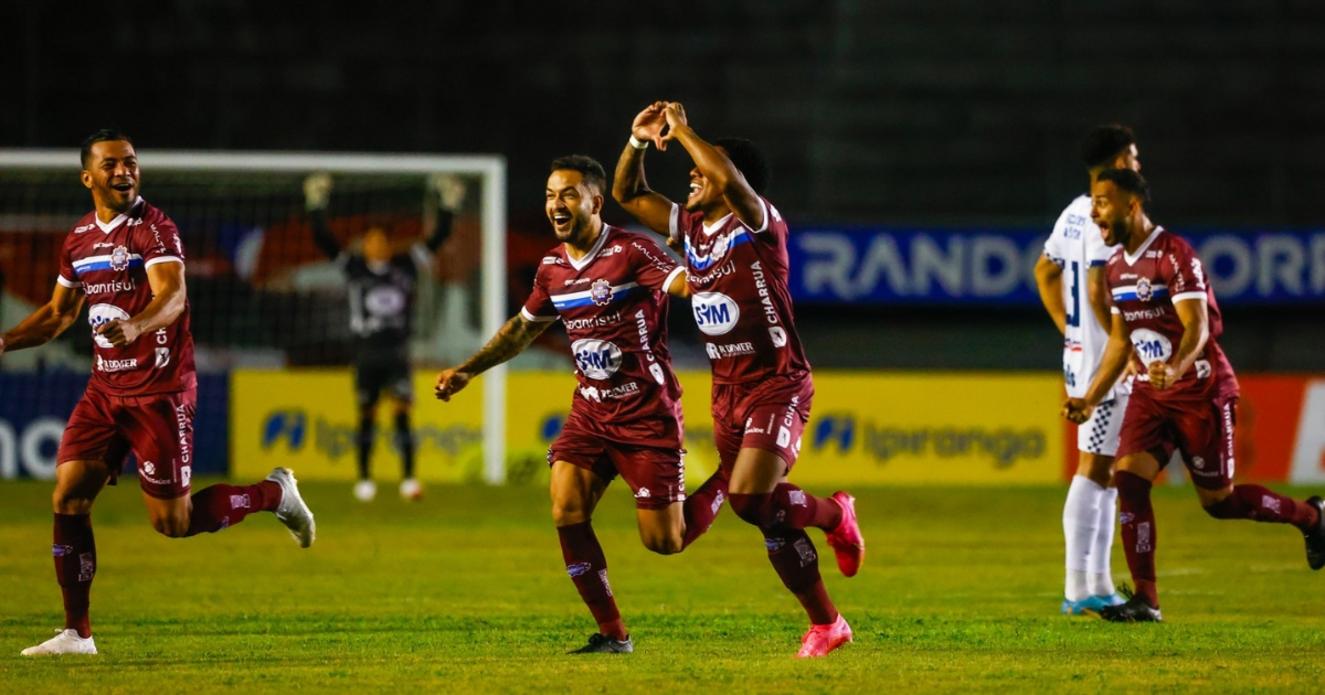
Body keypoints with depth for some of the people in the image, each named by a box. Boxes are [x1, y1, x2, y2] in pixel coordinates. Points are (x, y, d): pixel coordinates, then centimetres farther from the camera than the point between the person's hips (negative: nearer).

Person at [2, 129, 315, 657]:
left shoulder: (154, 228, -12)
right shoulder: (80, 239, 10)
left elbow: (173, 296, -28)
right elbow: (59, 313, 24)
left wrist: (136, 326, -49)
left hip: (160, 391, -6)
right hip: (104, 390, 6)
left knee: (172, 523, -4)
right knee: (68, 500, -5)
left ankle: (274, 494, 20)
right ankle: (77, 633, 2)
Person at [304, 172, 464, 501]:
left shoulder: (406, 265, 7)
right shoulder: (353, 267, 3)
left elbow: (435, 238, 7)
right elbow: (324, 240, -3)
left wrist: (447, 207, -2)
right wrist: (317, 208, -11)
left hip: (397, 353, 0)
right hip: (366, 353, 0)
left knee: (403, 411, -11)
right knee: (366, 415, 6)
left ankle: (408, 478, -13)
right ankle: (364, 479, 15)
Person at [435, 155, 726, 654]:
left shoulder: (630, 252, -15)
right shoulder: (552, 267, 5)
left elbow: (688, 285, -30)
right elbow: (524, 327, 23)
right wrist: (467, 371, 22)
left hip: (647, 412, -6)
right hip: (591, 409, 6)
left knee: (662, 541, -6)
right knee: (567, 513, -13)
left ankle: (727, 484, 24)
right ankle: (612, 634, -2)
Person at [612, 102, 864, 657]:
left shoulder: (757, 225, -12)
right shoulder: (689, 227, 9)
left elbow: (730, 178, -33)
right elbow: (628, 194, 19)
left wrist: (682, 130, -20)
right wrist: (638, 141, 2)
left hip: (777, 386, -7)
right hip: (727, 391, 8)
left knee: (750, 498, -22)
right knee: (772, 522, 6)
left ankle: (835, 515, 7)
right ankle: (826, 624, 16)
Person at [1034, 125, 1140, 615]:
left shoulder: (1075, 213, 12)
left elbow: (1044, 271, 21)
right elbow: (1098, 291, -24)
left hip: (1079, 352, 10)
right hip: (1105, 360, -10)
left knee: (1106, 469, 14)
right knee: (1094, 468, -7)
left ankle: (1099, 584, 17)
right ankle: (1078, 588, -7)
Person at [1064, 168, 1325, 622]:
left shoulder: (1174, 255, -16)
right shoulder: (1117, 266, 10)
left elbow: (1198, 328, -25)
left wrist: (1175, 368, -44)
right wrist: (1090, 399, 15)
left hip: (1201, 391, -7)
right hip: (1150, 393, 7)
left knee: (1218, 500, 2)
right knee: (1129, 478, -13)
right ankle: (1145, 600, -12)